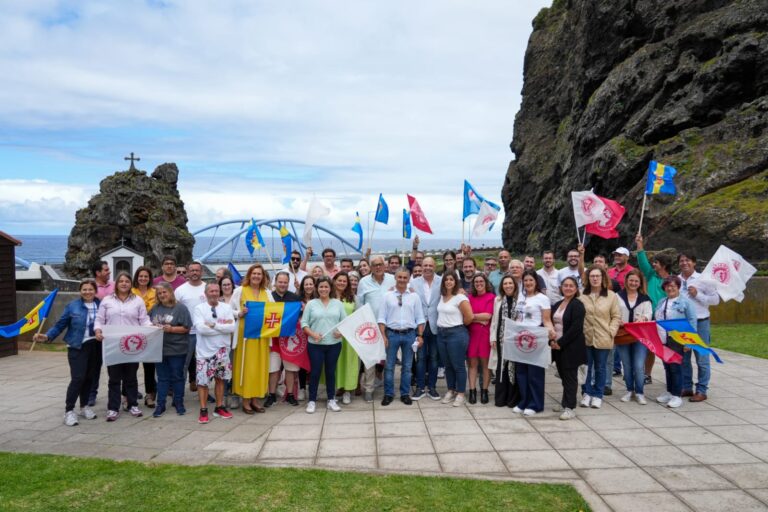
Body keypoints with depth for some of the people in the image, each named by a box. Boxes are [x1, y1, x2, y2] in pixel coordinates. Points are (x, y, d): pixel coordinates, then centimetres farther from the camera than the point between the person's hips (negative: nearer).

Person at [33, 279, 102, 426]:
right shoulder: (72, 306, -2)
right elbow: (60, 325, -1)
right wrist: (47, 336, -11)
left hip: (96, 347, 3)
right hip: (78, 347, -2)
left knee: (89, 378, 10)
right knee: (78, 378, -10)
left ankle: (84, 406, 27)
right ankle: (69, 411, 1)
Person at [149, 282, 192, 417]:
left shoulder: (180, 308, -7)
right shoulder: (155, 308, 8)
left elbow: (186, 328, -9)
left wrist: (171, 329, -19)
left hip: (176, 350, -4)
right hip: (159, 349, 4)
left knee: (177, 377, 8)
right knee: (162, 378, 11)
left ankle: (179, 403, 20)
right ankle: (160, 404, 17)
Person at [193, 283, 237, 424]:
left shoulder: (226, 308, 3)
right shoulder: (199, 308, -6)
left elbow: (232, 327, -9)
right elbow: (201, 328, -21)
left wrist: (214, 325, -17)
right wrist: (223, 326, -15)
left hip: (222, 350, 3)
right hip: (205, 351, -3)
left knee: (220, 379, 12)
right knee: (203, 381, 0)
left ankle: (219, 407, 24)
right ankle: (203, 410, 12)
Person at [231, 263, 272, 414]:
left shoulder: (267, 293, 11)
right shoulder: (240, 290, 0)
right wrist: (240, 313, -19)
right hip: (246, 333, -4)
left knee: (260, 365, 6)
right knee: (247, 366, -2)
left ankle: (256, 399, 16)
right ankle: (246, 400, 6)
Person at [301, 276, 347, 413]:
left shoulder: (338, 303, 7)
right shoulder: (311, 304, 2)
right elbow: (304, 323, -1)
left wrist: (341, 331, -13)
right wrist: (312, 334, -15)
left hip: (334, 344, 2)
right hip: (315, 344, -1)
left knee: (331, 371, 10)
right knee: (315, 372, 2)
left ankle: (331, 400, 20)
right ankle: (312, 400, 13)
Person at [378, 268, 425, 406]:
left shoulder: (414, 297, 3)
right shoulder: (387, 296, 0)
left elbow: (420, 318, 5)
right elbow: (381, 318, -1)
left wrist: (420, 335, -2)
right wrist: (383, 336, -7)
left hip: (409, 334, 1)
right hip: (392, 334, -1)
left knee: (407, 366, 10)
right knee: (389, 366, 5)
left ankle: (405, 394, 22)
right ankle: (388, 394, 17)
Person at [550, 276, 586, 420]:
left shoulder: (578, 305, -9)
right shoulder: (557, 305, 14)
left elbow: (576, 328, -17)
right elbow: (551, 324, 14)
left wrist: (561, 342, -18)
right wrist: (552, 341, -2)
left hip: (571, 347, -7)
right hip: (558, 346, 7)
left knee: (570, 377, -2)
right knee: (563, 375, 14)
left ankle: (570, 408, 4)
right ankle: (565, 403, 26)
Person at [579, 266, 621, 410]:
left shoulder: (611, 296, 0)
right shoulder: (582, 295, -2)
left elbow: (616, 316, 2)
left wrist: (611, 331, -8)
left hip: (603, 339, 0)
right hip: (585, 337, 0)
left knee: (600, 368, 10)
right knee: (587, 367, 8)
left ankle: (598, 395, 22)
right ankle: (587, 393, 21)